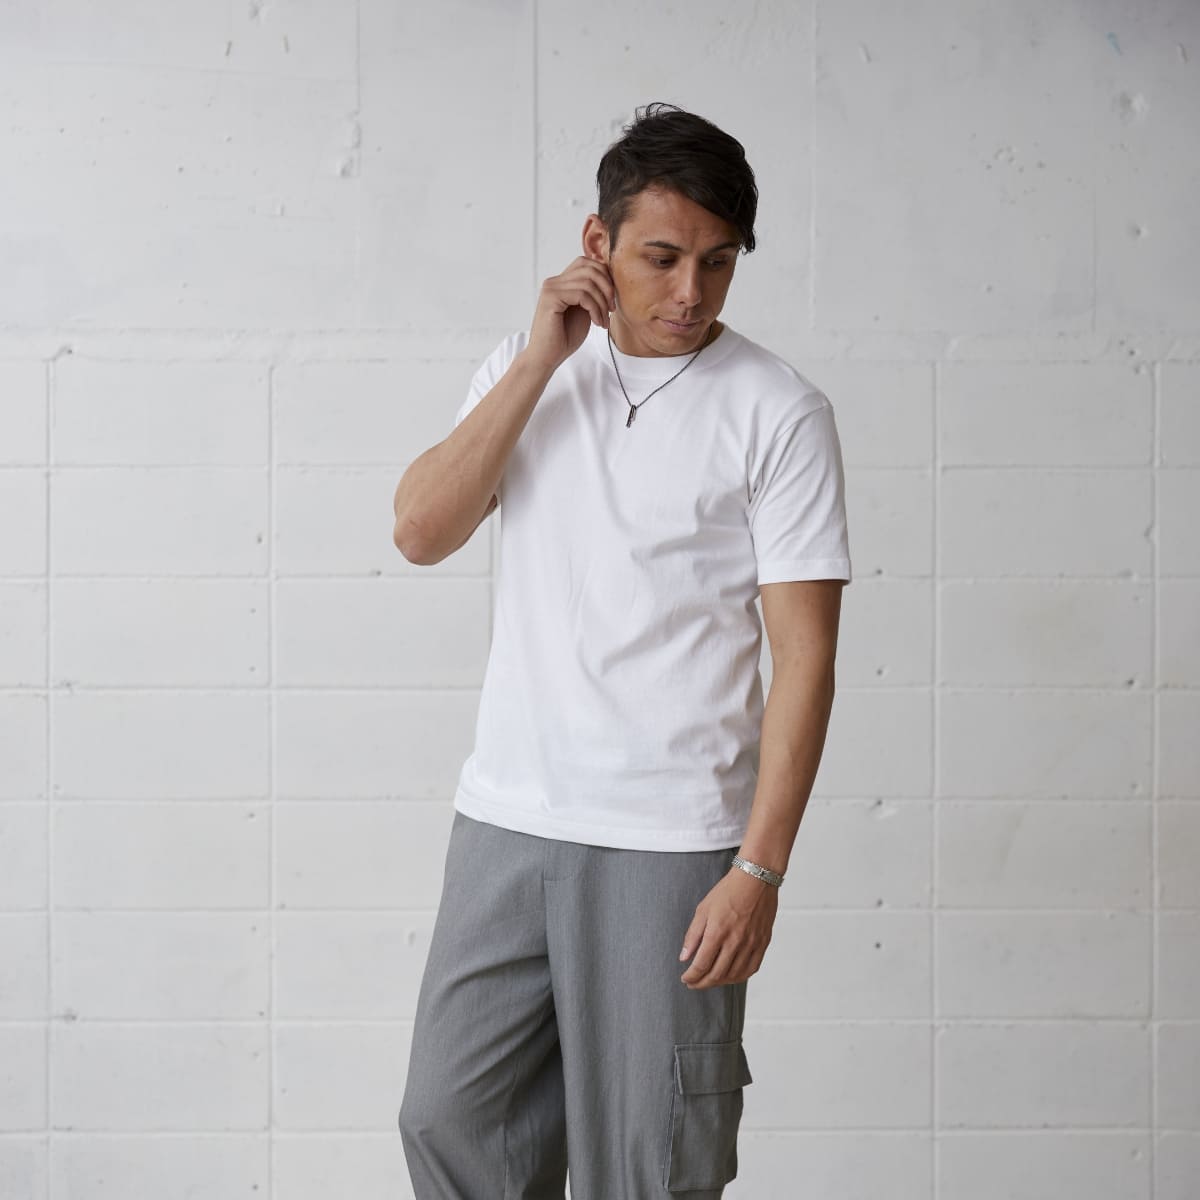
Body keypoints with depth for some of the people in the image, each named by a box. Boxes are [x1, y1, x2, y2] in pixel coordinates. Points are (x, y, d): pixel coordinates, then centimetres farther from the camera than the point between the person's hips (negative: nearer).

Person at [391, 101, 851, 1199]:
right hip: (506, 819, 4)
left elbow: (804, 656, -9)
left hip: (671, 845, -4)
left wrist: (760, 869, -14)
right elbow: (422, 530, -5)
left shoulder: (779, 411, -6)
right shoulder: (527, 368, 8)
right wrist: (540, 360, -10)